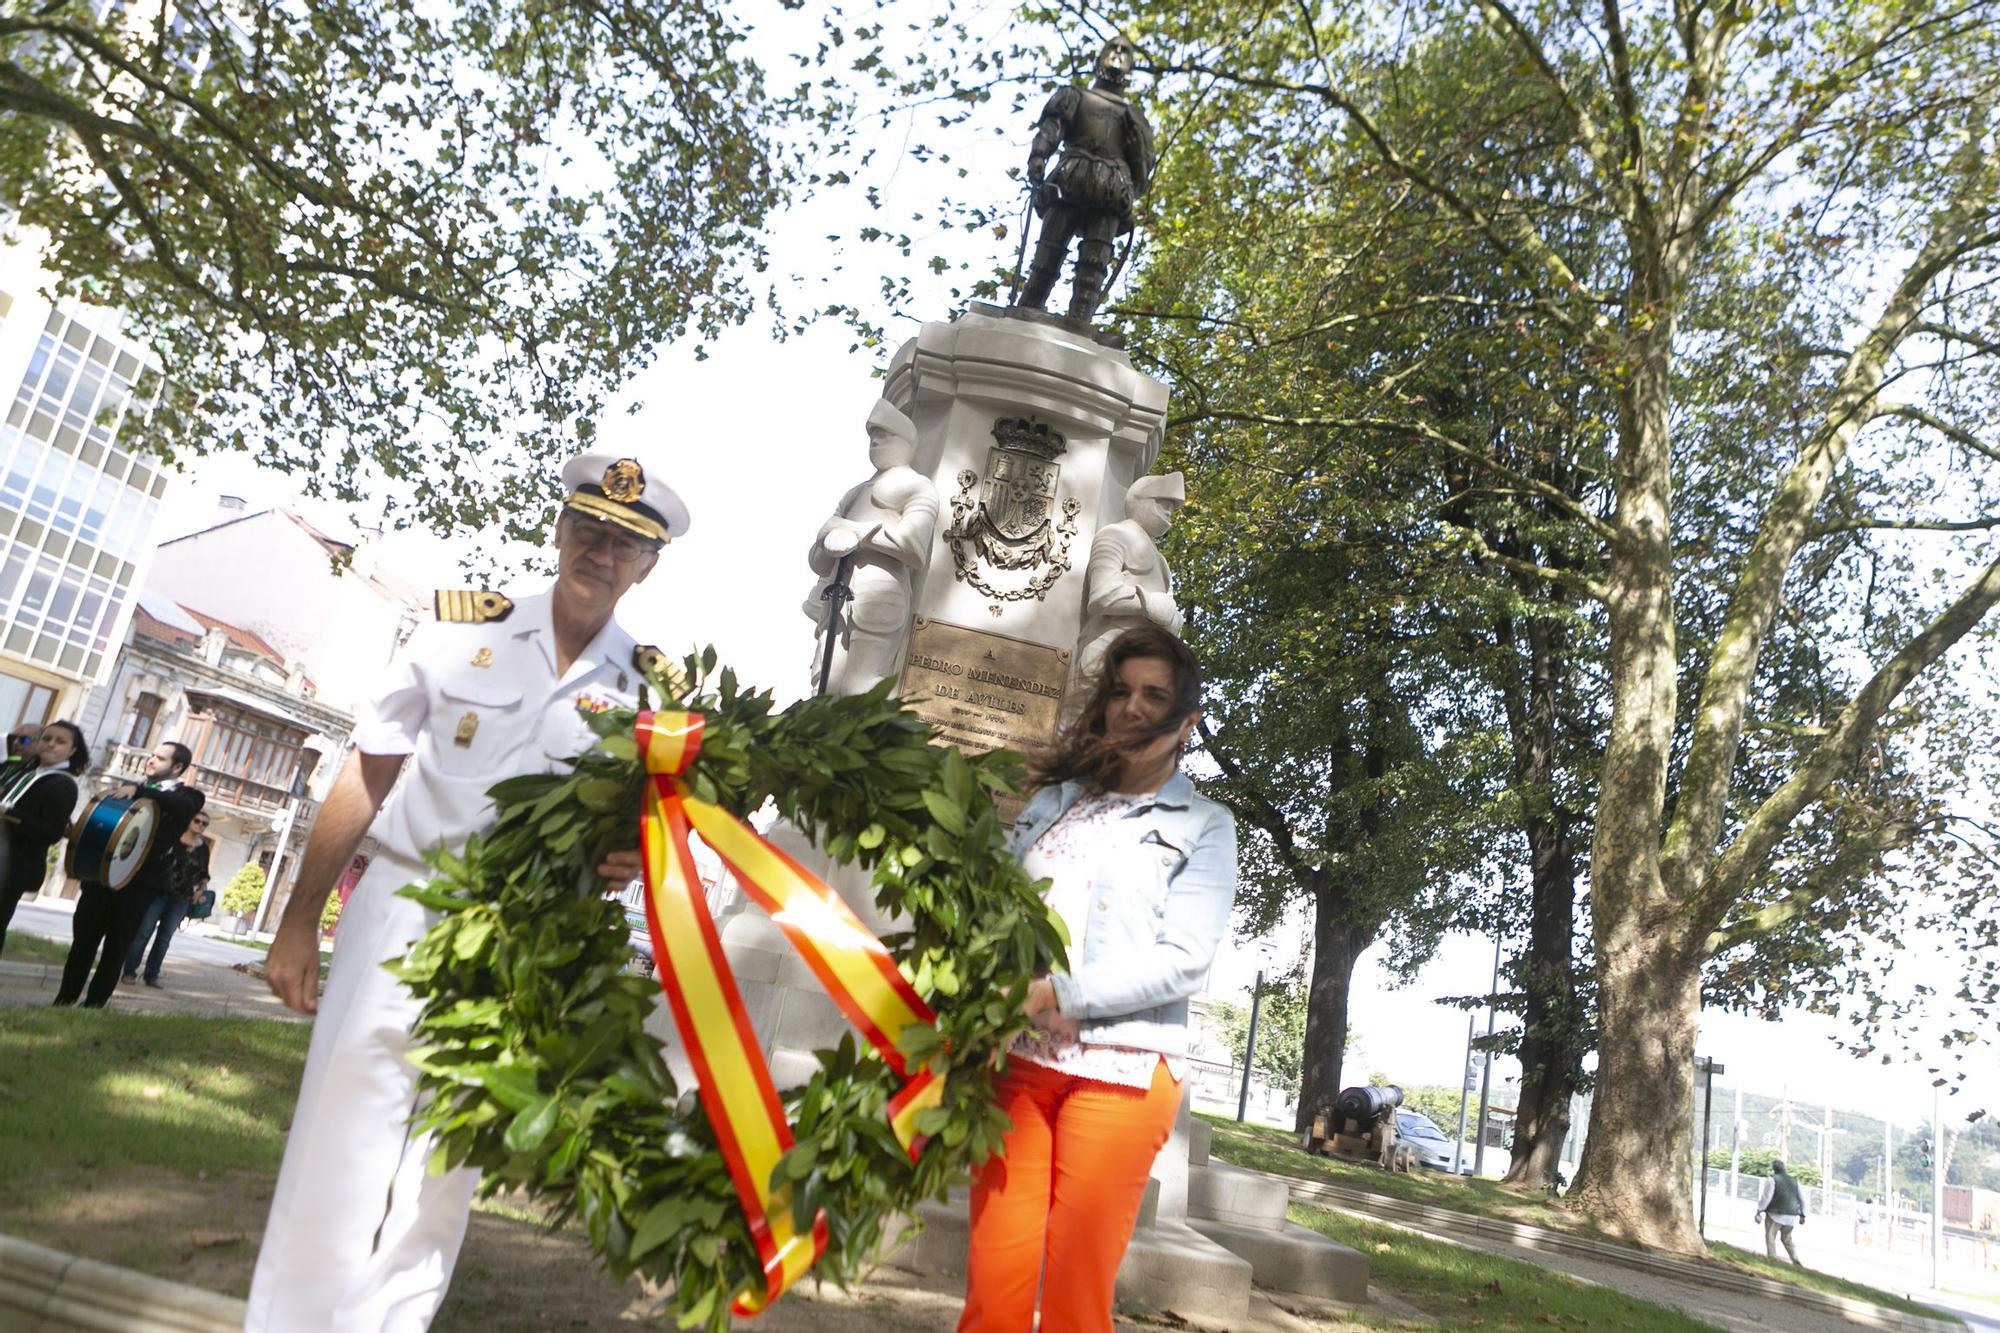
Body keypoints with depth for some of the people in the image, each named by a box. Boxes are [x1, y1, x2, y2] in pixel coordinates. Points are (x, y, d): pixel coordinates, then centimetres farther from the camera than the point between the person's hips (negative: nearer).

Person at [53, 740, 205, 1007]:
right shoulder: (129, 788, 19)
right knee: (82, 940, 4)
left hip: (141, 882, -4)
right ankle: (64, 1000, 13)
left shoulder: (188, 796, 3)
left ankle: (93, 1005, 9)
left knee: (117, 947, 1)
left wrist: (139, 791, -27)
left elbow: (184, 807, -20)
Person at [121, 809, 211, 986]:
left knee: (164, 937, 5)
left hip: (181, 899, 3)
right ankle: (129, 970, 6)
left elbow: (204, 874, 17)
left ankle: (152, 975, 10)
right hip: (158, 892, -3)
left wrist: (201, 888, 1)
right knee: (143, 932, -2)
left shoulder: (203, 848, 7)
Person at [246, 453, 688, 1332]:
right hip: (400, 907, -1)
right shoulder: (459, 630, -2)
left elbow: (644, 823, 6)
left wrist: (628, 861, -19)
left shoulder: (648, 689, -1)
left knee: (440, 1187, 11)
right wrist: (299, 920, 2)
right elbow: (367, 778, 2)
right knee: (334, 1159, -1)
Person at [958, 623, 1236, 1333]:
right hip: (1017, 1055, 3)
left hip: (1121, 1069, -3)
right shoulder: (1054, 800, 17)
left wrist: (1058, 993, -14)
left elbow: (1183, 960, -7)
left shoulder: (1203, 826, 6)